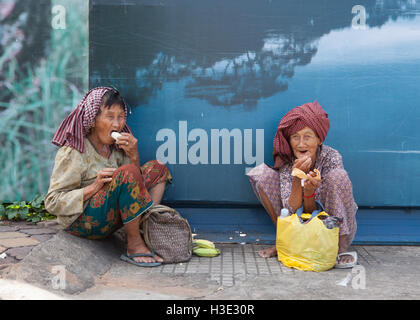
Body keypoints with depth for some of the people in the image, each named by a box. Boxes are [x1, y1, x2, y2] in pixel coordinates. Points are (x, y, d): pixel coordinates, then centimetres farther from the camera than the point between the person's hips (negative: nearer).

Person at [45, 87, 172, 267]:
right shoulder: (72, 152, -13)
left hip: (110, 218, 8)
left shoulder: (115, 148, 9)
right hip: (81, 222, -8)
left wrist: (134, 157, -9)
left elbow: (136, 184, 10)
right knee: (127, 172, -30)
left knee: (157, 168, 7)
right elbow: (52, 203, -17)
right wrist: (94, 187, -27)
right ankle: (134, 246, -19)